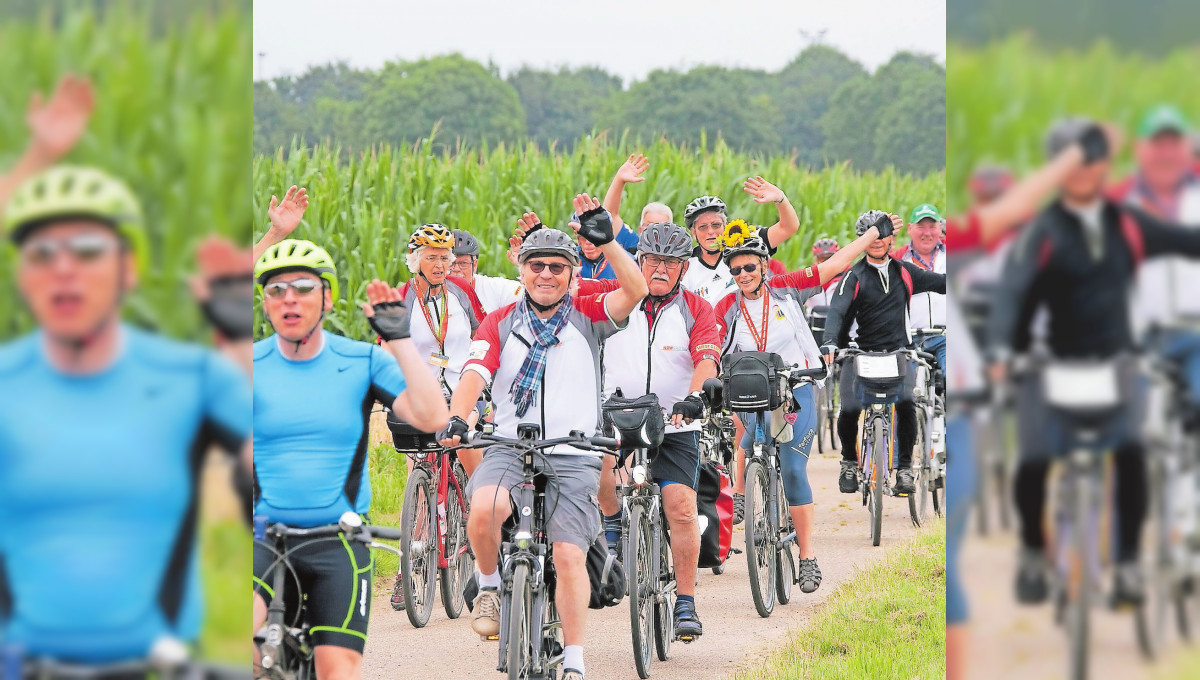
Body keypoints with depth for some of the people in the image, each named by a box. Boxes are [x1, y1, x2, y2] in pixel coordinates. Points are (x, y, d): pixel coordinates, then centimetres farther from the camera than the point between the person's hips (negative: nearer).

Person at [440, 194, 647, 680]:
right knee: (483, 511, -31)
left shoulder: (586, 316, 5)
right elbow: (475, 374, -6)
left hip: (573, 457, 0)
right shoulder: (501, 324, 7)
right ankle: (489, 586, -2)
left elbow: (635, 291, -13)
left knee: (569, 556, -10)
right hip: (510, 450, 0)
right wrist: (455, 420, -25)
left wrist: (605, 241, -25)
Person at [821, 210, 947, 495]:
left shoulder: (904, 272, 10)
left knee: (906, 403, -22)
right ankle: (849, 464, 13)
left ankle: (904, 468, -9)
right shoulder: (854, 277, -1)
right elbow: (837, 311, -15)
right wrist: (830, 342, -33)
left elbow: (939, 282, 19)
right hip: (861, 352, -1)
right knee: (850, 410, -15)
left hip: (899, 353, 1)